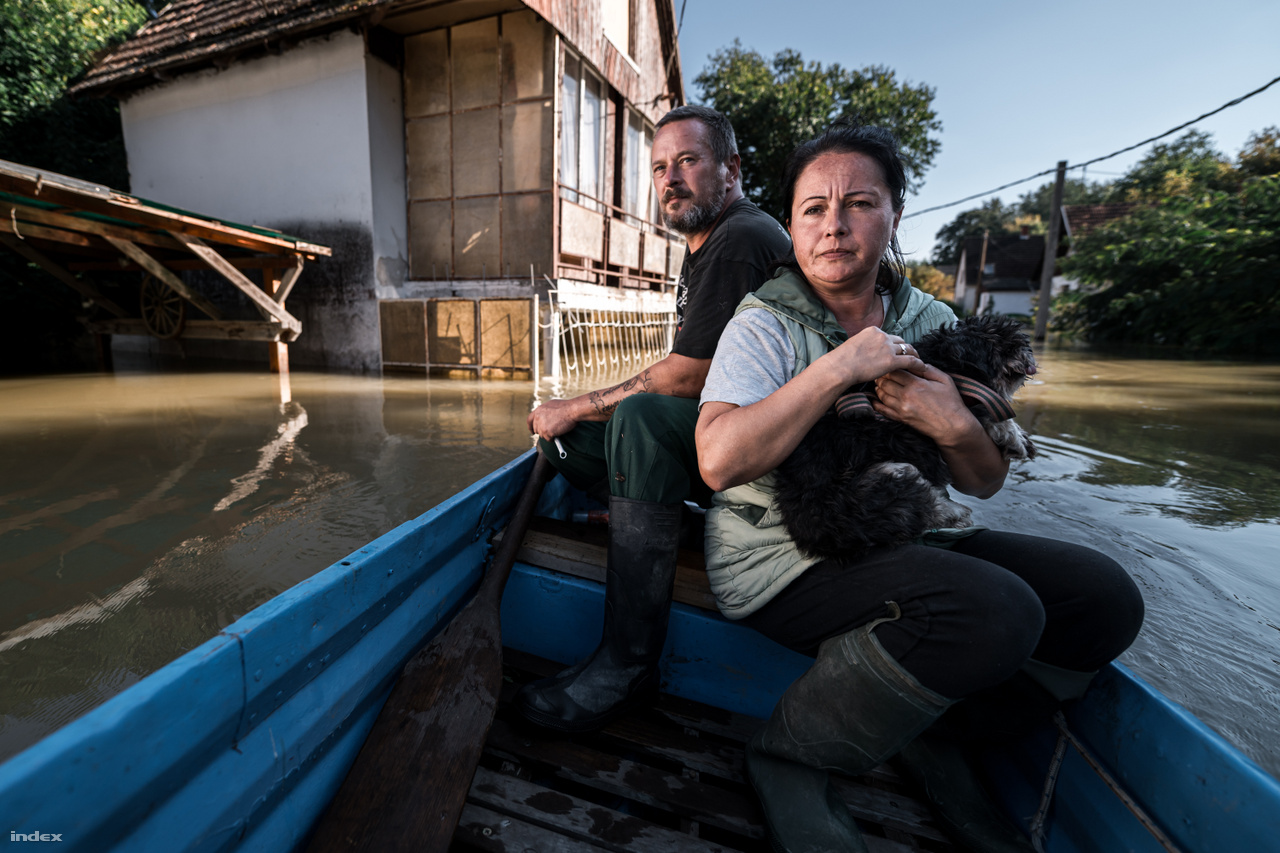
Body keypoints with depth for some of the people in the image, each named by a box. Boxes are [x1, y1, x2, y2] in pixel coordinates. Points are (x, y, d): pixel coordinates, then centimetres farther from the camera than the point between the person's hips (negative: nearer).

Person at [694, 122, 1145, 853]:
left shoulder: (932, 324, 8)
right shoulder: (766, 324, -7)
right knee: (995, 611, -27)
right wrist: (838, 367, -22)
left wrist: (956, 427, -14)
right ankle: (789, 761, -7)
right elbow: (720, 462, -25)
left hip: (902, 539, 7)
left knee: (1103, 596, -5)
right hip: (784, 560, -6)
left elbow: (986, 483, 9)